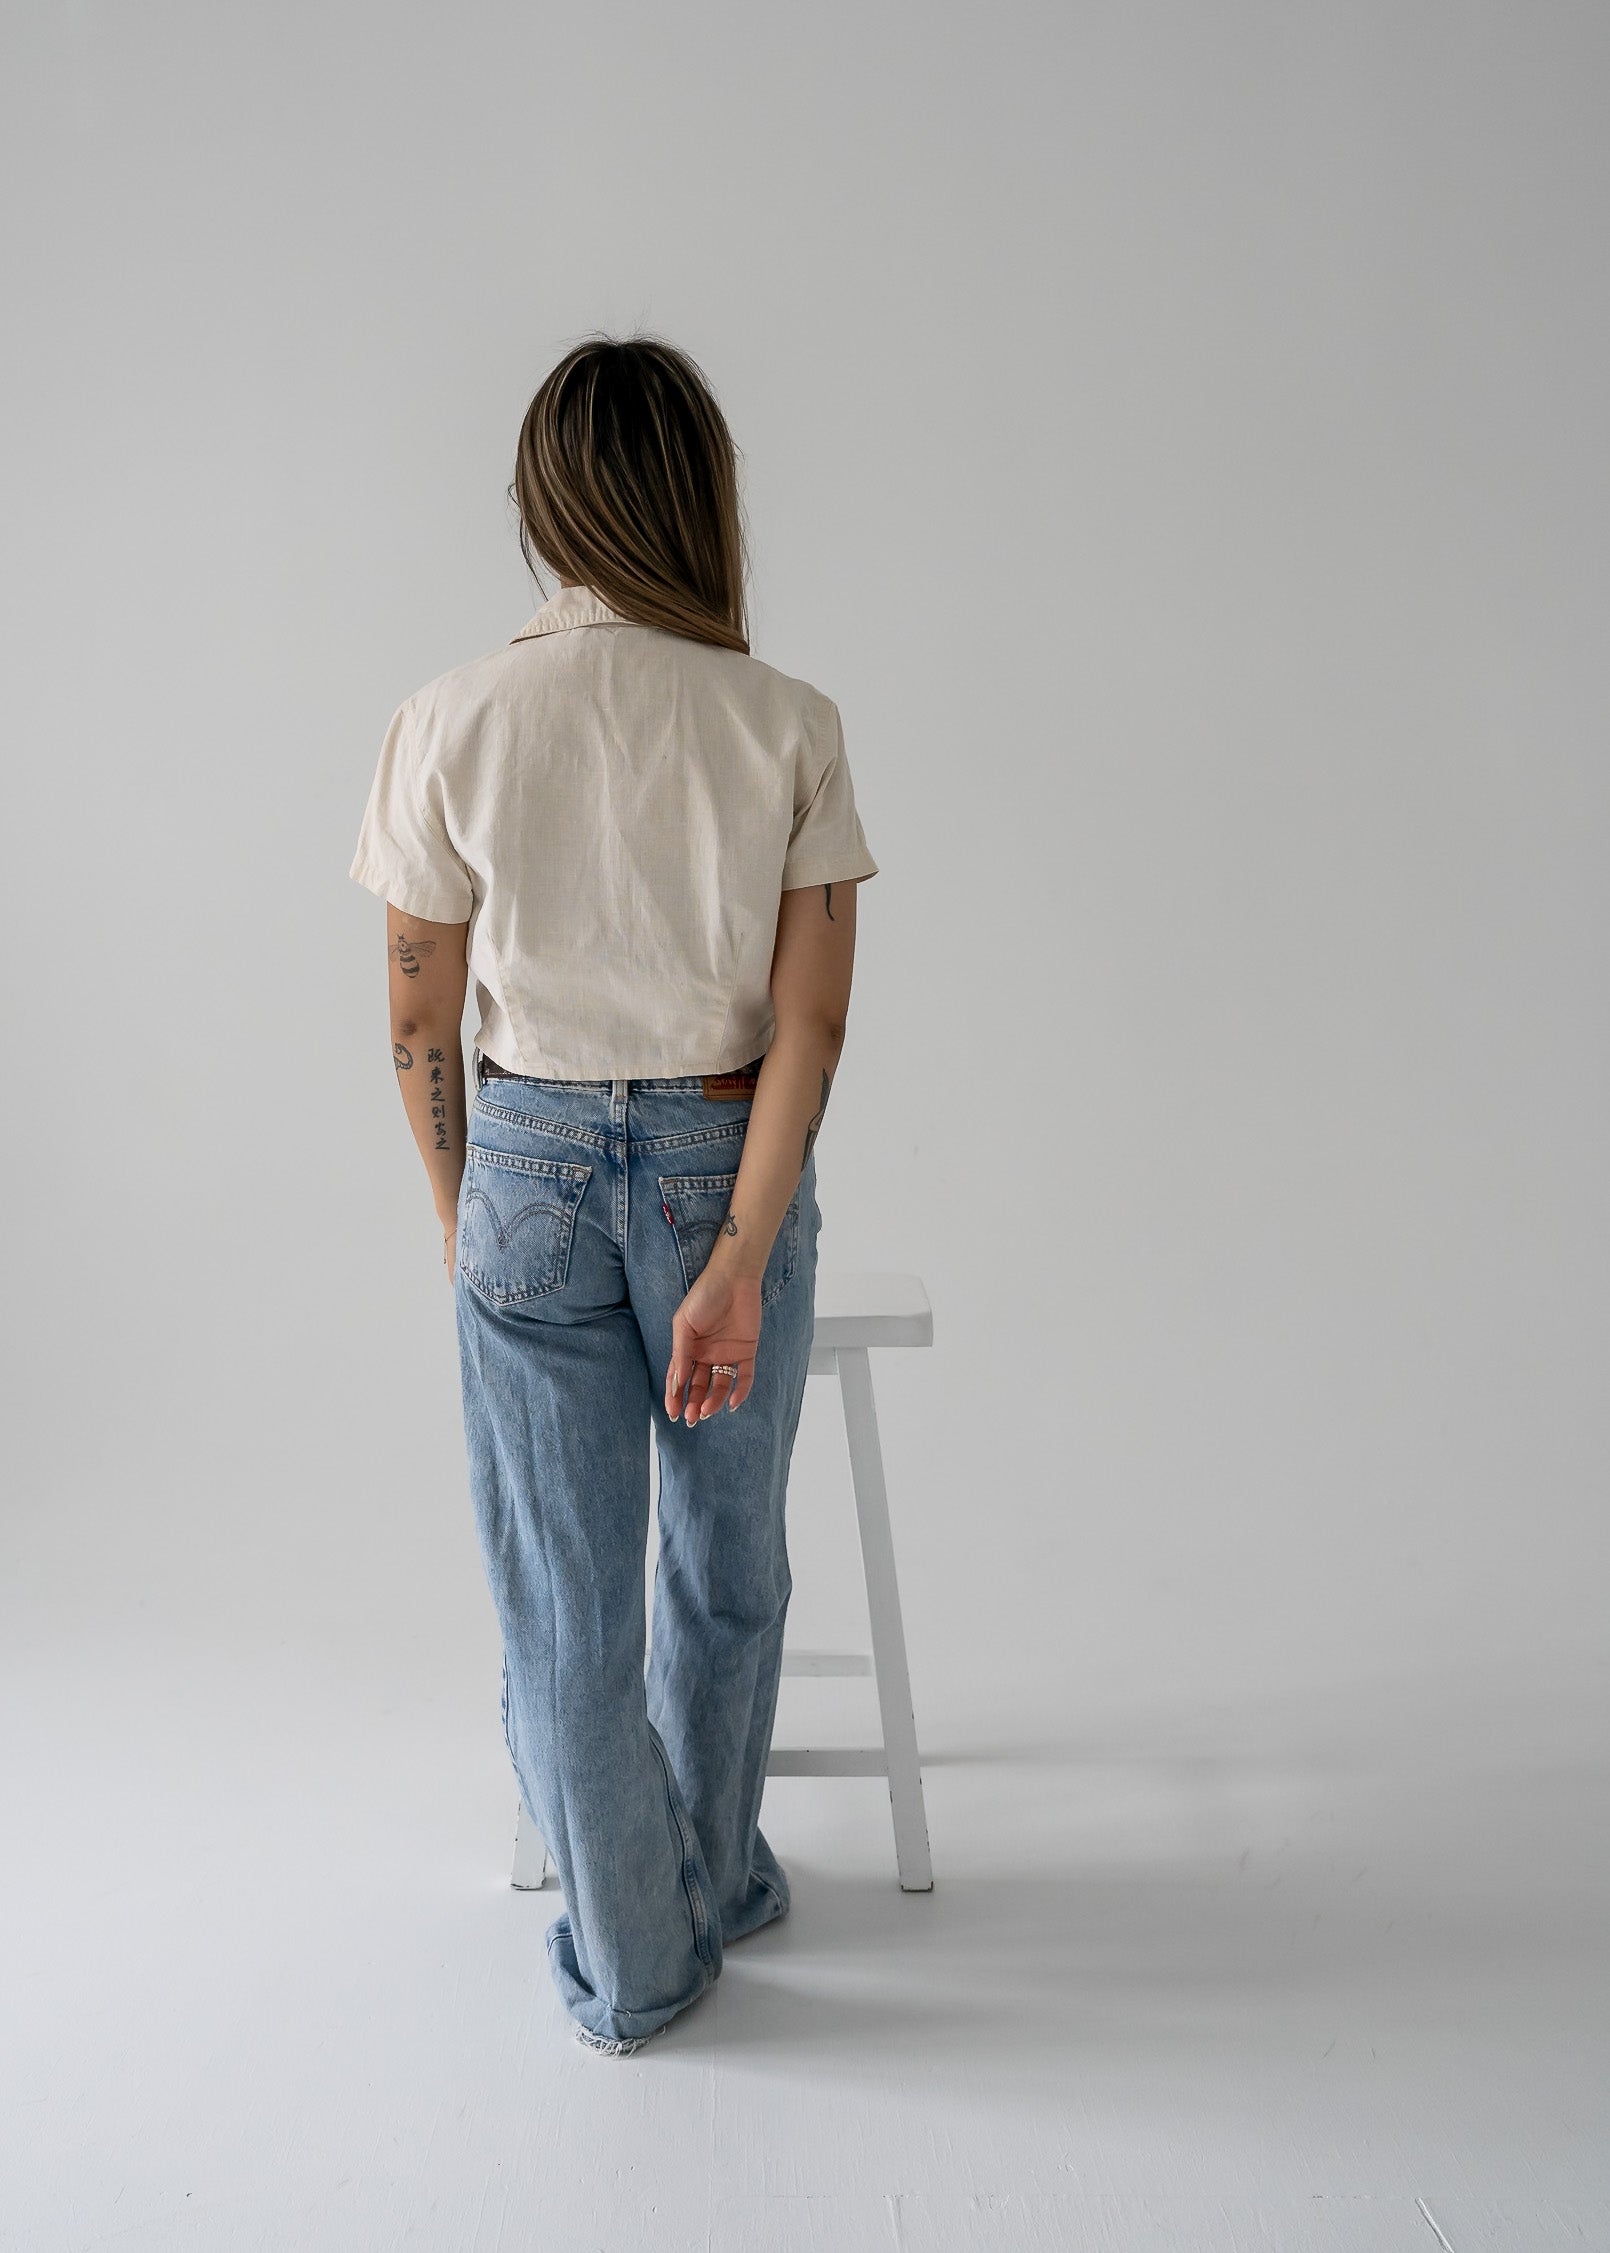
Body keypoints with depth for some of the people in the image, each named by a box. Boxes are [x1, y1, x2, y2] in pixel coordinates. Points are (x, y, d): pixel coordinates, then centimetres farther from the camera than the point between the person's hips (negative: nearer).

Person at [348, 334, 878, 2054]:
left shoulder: (451, 722, -7)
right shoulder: (788, 725, -6)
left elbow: (422, 1025, -3)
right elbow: (810, 1022, -13)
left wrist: (462, 1216, 11)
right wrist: (739, 1254, -11)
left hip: (530, 1165, 0)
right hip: (729, 1167, 1)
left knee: (564, 1589, 14)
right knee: (728, 1559, 21)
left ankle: (627, 1971, 31)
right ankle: (714, 1885, 43)